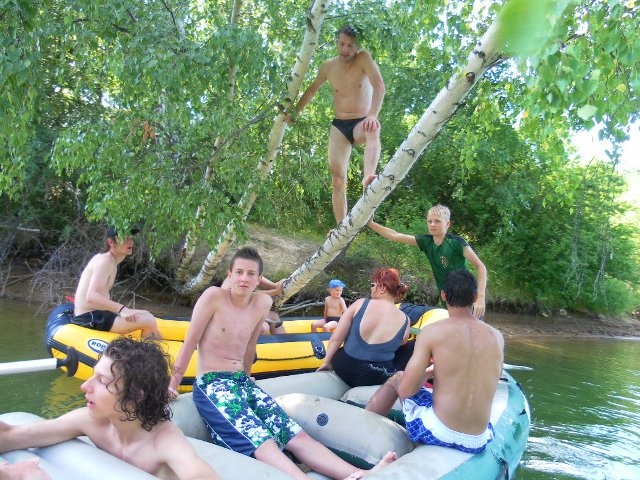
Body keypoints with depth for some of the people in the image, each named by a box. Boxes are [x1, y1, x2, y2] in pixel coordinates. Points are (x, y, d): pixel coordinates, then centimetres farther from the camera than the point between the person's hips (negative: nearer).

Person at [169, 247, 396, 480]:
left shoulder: (263, 302, 5)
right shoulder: (213, 296, -10)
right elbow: (190, 343, -5)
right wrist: (172, 383, 0)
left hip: (242, 382, 5)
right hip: (211, 384, -5)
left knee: (296, 435, -12)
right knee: (261, 440, -29)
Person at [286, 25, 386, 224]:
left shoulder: (364, 59, -7)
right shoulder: (328, 67, 5)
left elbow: (379, 86, -22)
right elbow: (312, 90, 22)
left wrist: (373, 114, -38)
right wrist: (294, 112, 18)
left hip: (361, 124, -3)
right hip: (339, 126, 3)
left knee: (374, 129, -40)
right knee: (337, 177, -10)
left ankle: (368, 176, -59)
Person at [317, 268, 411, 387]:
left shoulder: (360, 304, -8)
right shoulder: (405, 321, -6)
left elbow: (335, 338, -6)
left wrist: (327, 362, 7)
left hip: (343, 367, 3)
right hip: (375, 378, -2)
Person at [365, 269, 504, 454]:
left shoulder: (432, 331, -11)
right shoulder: (497, 337, 2)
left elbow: (405, 390, -11)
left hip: (437, 433, -4)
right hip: (477, 443, 4)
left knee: (396, 379, 21)